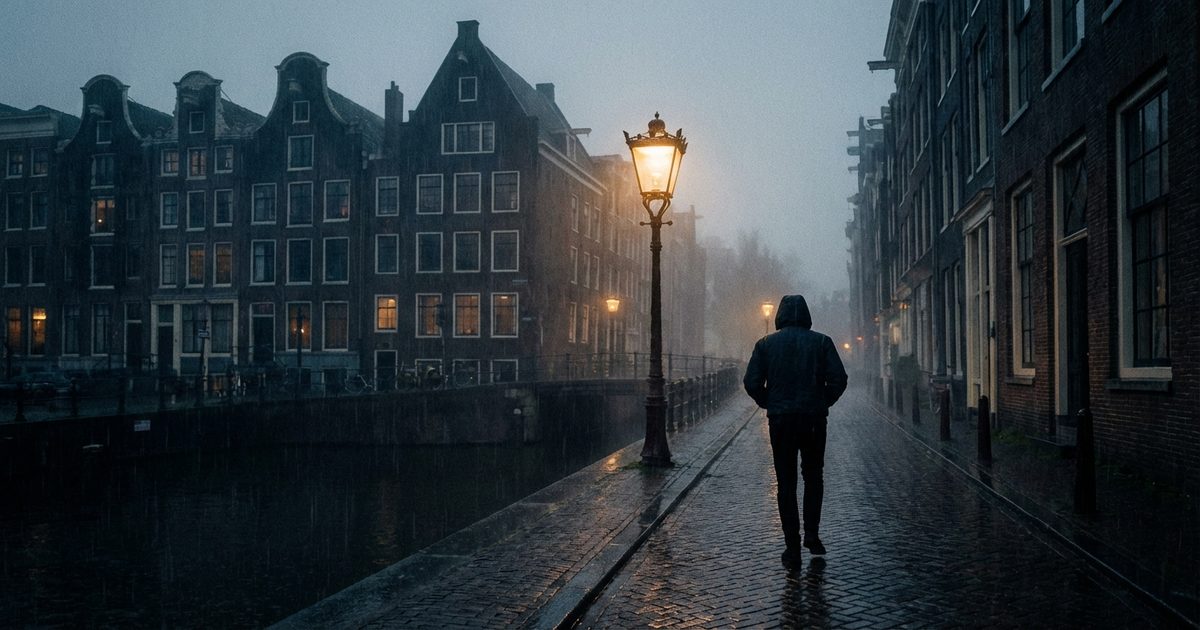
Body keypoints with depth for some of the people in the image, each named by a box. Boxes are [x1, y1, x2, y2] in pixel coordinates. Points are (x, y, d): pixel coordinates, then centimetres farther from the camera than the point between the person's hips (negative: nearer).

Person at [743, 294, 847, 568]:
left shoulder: (766, 343, 1)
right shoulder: (821, 342, 1)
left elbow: (751, 382, -5)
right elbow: (839, 379, -6)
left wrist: (769, 404, 9)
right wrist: (824, 402, 9)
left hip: (780, 421, 0)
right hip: (814, 419, 0)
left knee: (786, 482, 5)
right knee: (813, 476, 18)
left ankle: (792, 548, 4)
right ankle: (812, 534, 12)